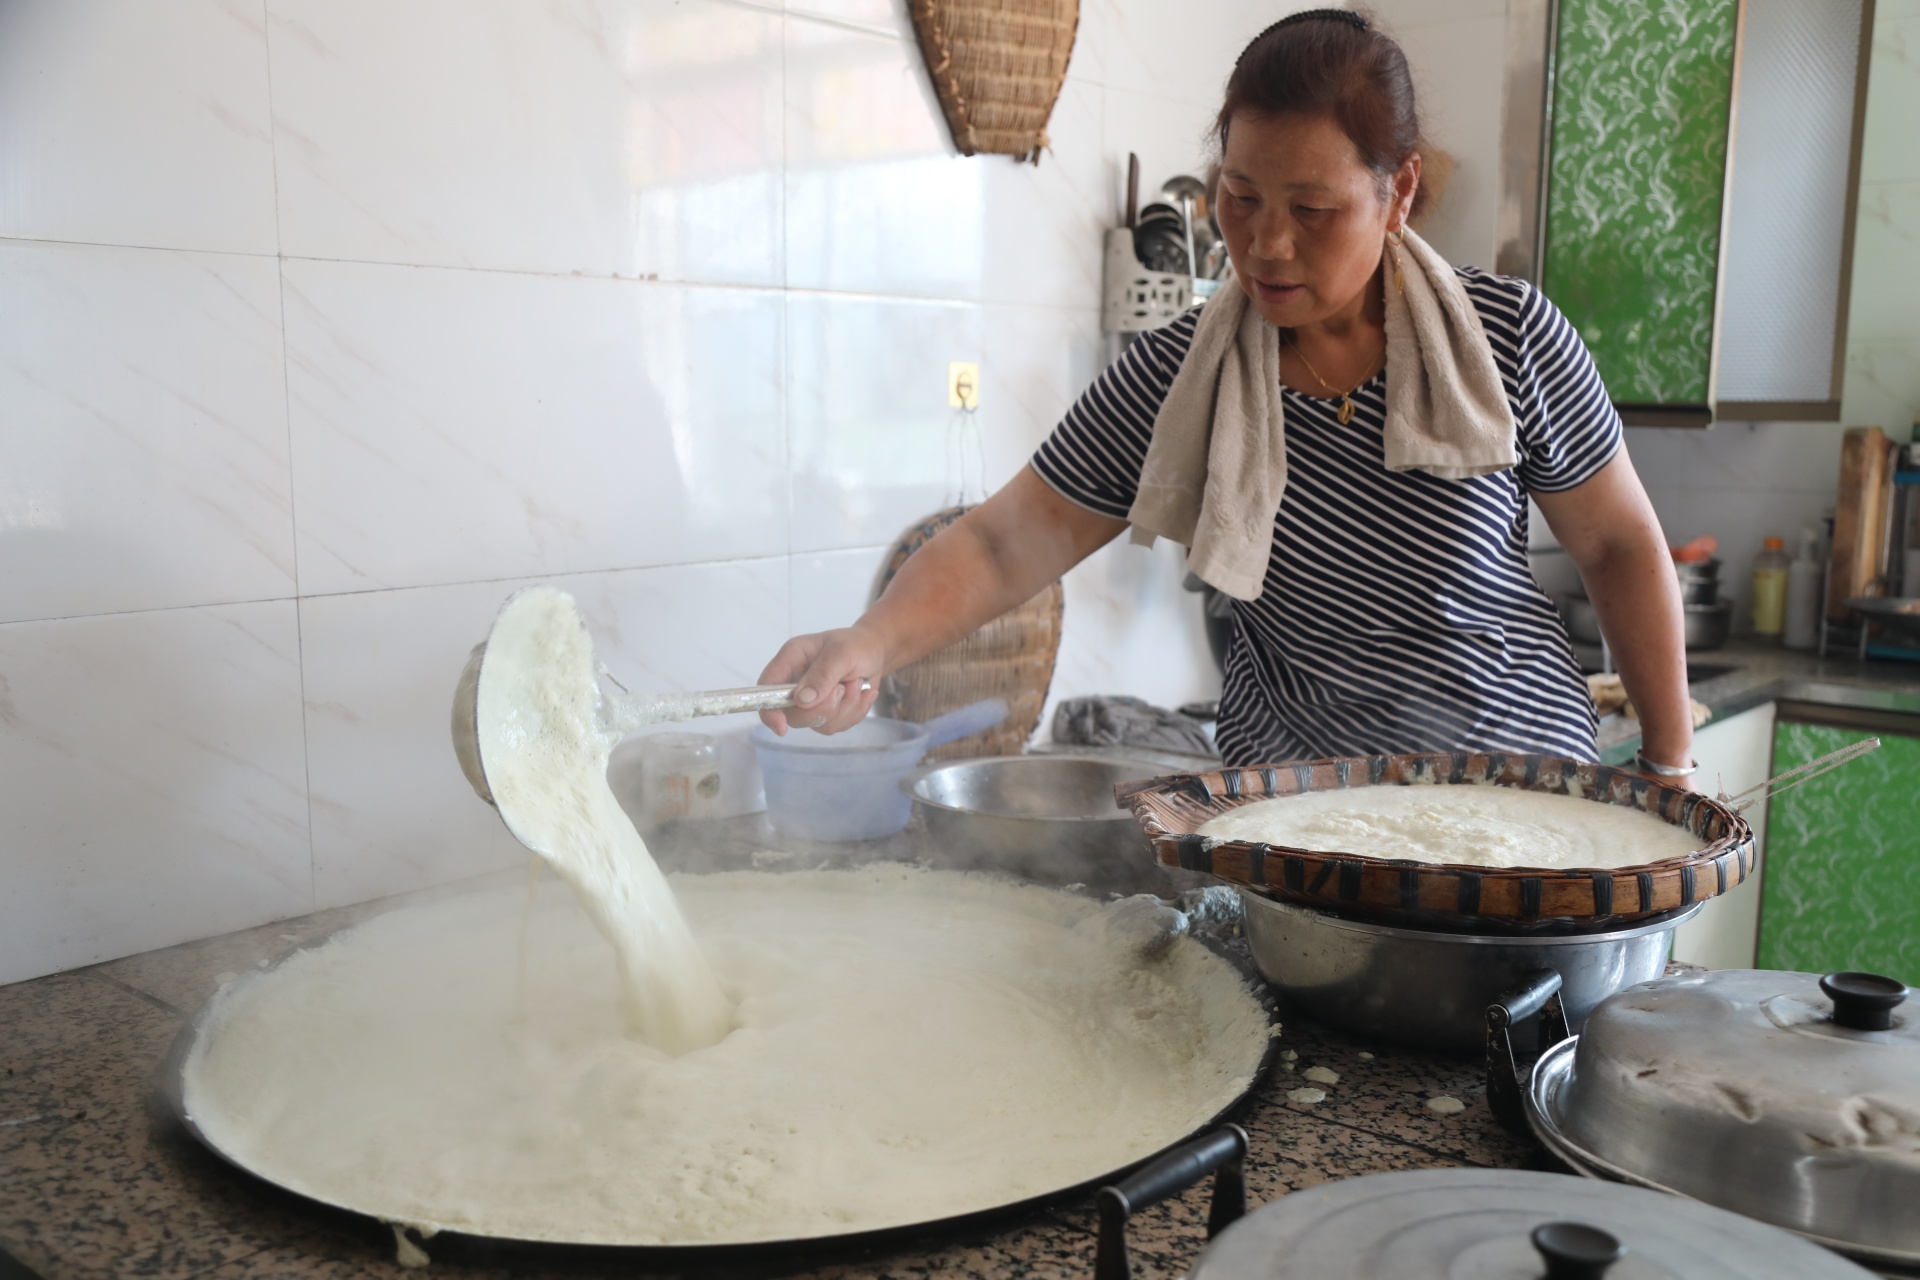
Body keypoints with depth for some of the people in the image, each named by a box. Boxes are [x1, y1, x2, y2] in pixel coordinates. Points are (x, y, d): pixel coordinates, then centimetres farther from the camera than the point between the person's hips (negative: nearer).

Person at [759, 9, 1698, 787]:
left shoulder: (1509, 337, -12)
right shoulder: (1173, 378, -11)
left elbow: (1620, 546, -1)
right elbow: (1005, 543, -11)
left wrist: (1671, 764, 2)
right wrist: (871, 643, -30)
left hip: (1522, 780, 0)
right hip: (1287, 792, 1)